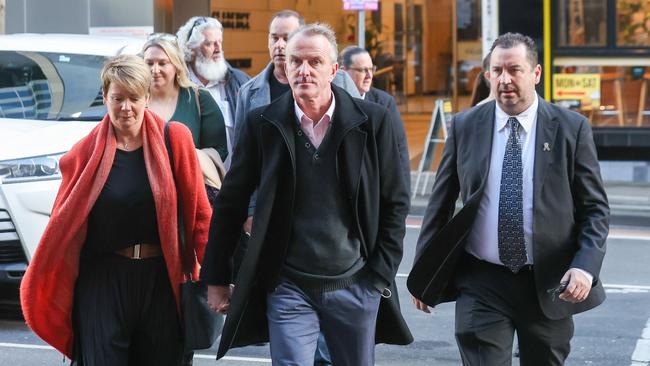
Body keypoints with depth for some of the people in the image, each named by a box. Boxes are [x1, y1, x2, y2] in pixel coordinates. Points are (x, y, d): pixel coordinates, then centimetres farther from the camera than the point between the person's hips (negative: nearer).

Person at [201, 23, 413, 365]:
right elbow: (230, 204, 3)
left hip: (356, 286, 1)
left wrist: (382, 273, -3)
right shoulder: (261, 124, -3)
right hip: (289, 288, -1)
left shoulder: (372, 121, -3)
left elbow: (394, 201, 3)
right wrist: (216, 278, 5)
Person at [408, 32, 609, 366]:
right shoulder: (465, 126, 3)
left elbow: (595, 209, 0)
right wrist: (424, 274, 9)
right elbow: (440, 203, 9)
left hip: (549, 284, 0)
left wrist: (585, 267, -16)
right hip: (481, 282, 0)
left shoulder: (571, 129, -2)